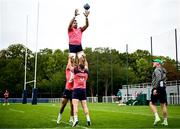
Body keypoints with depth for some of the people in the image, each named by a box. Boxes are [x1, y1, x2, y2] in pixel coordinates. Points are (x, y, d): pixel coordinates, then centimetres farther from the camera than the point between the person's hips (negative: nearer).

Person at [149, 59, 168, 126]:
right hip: (163, 88, 8)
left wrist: (155, 88, -24)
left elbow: (158, 79, -20)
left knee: (152, 103, 0)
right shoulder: (163, 70, 21)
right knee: (163, 104, 7)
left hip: (157, 88, -8)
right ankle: (165, 121, 8)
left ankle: (157, 117, -14)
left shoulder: (157, 69, -7)